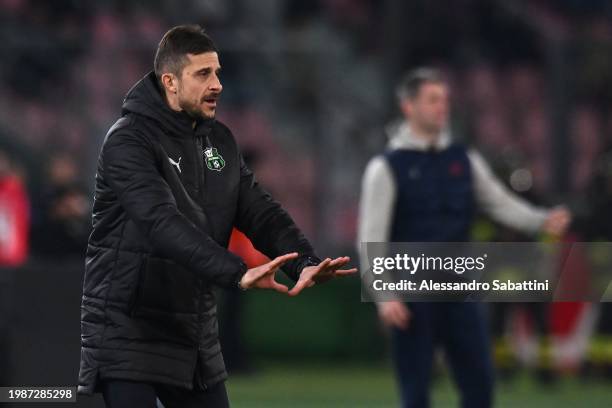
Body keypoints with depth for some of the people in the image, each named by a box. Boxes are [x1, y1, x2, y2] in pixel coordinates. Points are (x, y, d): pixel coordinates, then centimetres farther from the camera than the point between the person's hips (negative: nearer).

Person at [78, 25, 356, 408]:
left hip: (195, 332, 8)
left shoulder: (219, 140, 9)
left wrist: (306, 262, -17)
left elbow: (260, 211, 3)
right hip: (128, 330, -7)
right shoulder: (129, 141, -16)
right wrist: (236, 273, -41)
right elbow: (163, 222, -30)